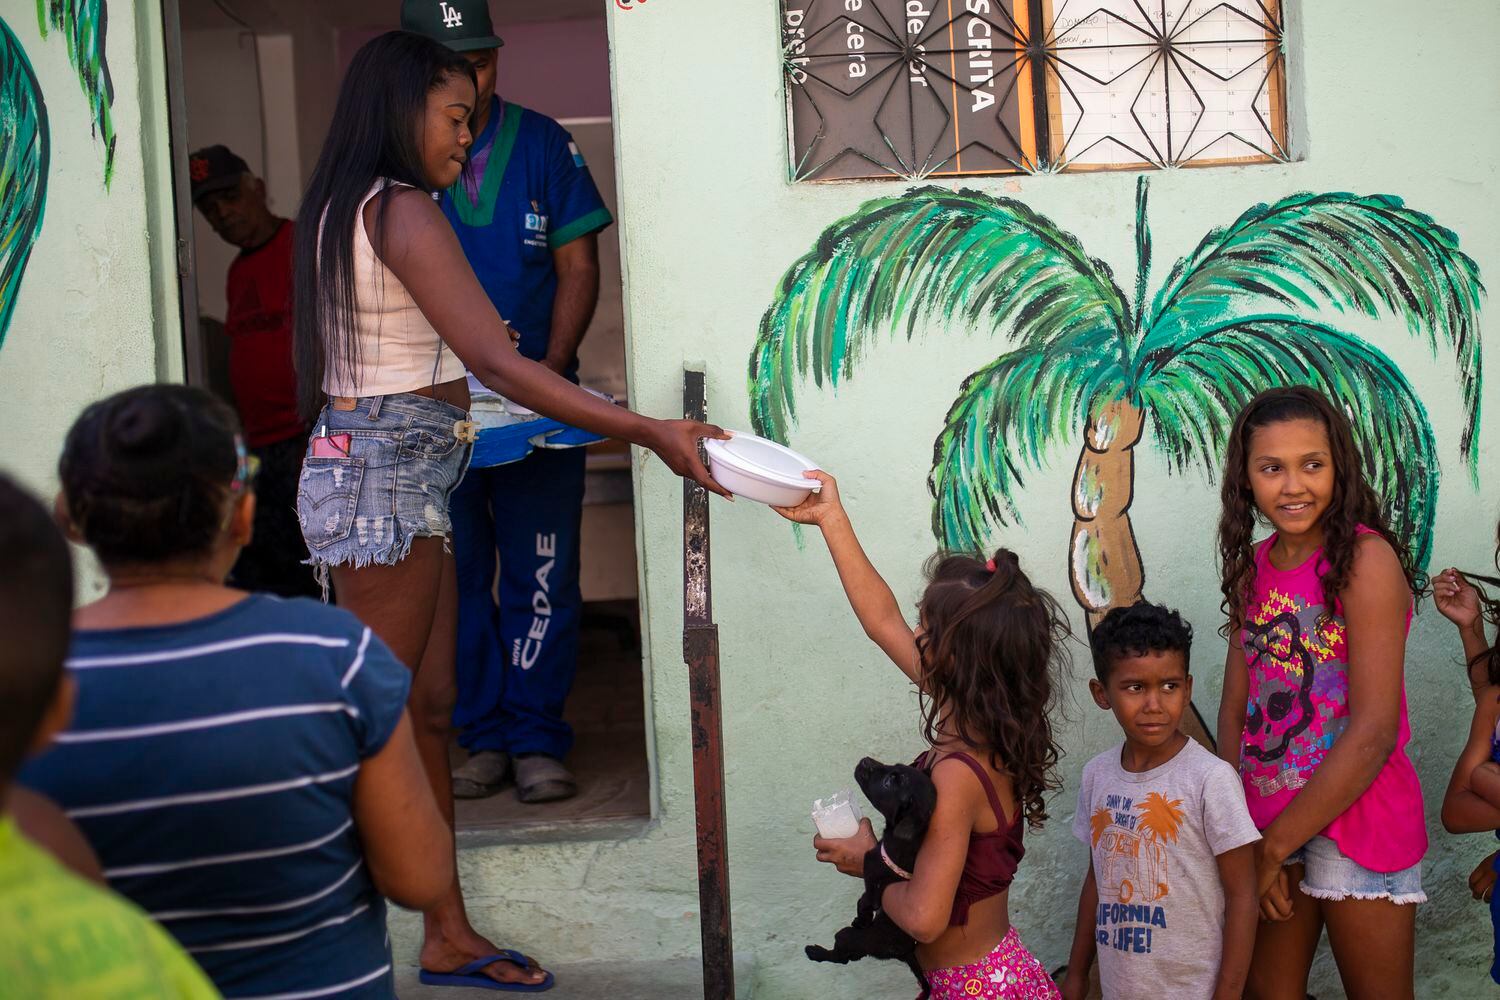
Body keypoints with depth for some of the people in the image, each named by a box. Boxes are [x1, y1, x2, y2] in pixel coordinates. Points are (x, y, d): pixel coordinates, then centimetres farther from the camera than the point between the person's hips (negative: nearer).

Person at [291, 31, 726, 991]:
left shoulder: (341, 210, 13)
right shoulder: (406, 210, -15)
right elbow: (496, 361, -23)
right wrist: (648, 432, -25)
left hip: (356, 458, 9)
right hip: (391, 472, -9)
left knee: (429, 706, 11)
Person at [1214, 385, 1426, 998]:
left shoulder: (1365, 559, -16)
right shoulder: (1253, 566, 5)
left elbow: (1373, 733, -20)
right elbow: (1236, 704, 5)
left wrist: (1274, 847, -14)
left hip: (1357, 819, -6)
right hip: (1267, 821, 6)